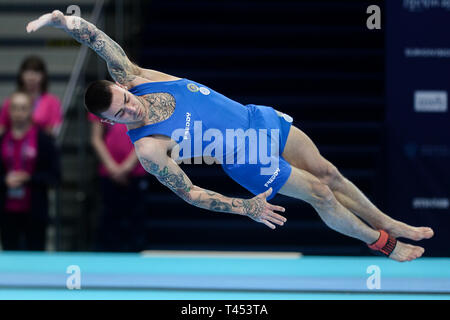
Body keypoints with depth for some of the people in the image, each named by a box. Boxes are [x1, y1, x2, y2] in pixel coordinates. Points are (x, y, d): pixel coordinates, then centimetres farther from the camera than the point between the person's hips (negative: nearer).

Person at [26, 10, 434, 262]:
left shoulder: (133, 78, -12)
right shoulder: (148, 150, -23)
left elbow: (102, 42, -18)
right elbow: (189, 193, -18)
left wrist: (66, 21, -37)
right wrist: (245, 208, -18)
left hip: (259, 120, 5)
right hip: (247, 160, -5)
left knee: (328, 173, 12)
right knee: (320, 193, 2)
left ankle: (391, 225, 33)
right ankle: (381, 243, 27)